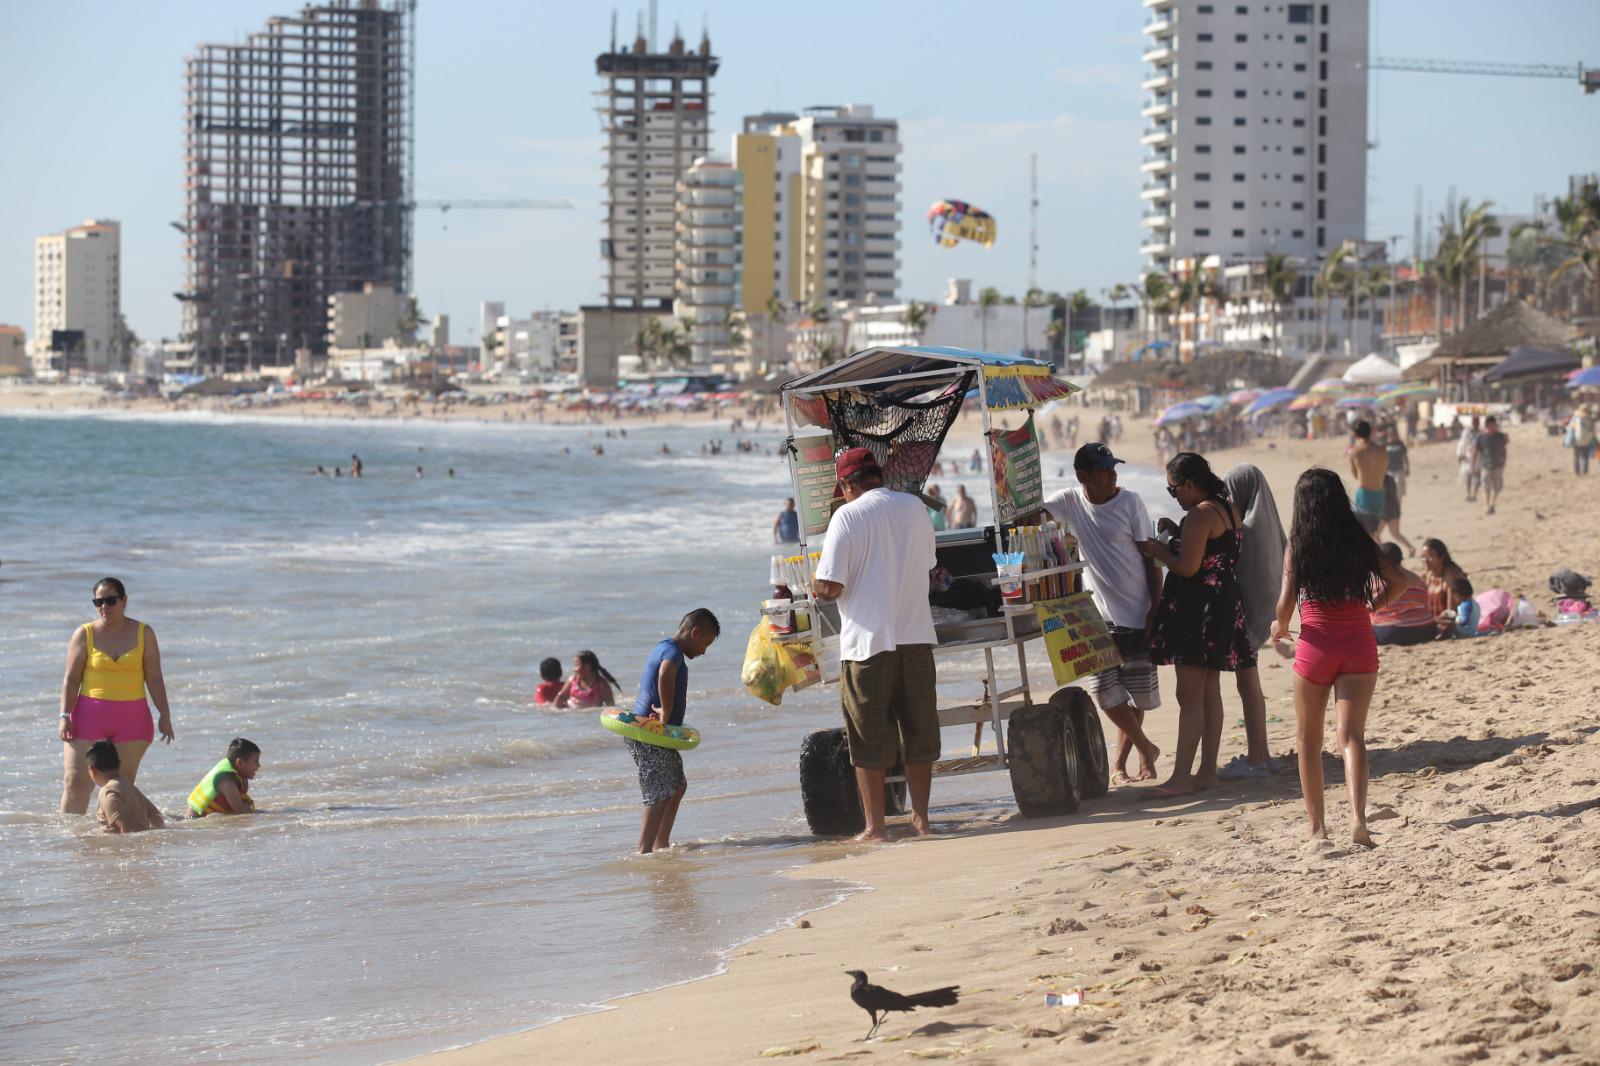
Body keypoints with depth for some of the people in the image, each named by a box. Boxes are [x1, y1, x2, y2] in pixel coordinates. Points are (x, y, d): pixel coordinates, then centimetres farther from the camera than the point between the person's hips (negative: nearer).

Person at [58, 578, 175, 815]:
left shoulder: (143, 633, 5)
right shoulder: (84, 634, 2)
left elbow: (154, 678, 6)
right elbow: (71, 678, 1)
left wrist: (164, 715, 1)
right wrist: (65, 715, -9)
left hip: (132, 717, 1)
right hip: (90, 715, -1)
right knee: (76, 780, -8)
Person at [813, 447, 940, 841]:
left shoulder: (848, 516, -10)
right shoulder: (915, 508, 6)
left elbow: (830, 587, -14)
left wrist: (815, 588, 7)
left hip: (868, 641, -4)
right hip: (916, 635, 4)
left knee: (870, 739, 3)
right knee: (919, 731, 12)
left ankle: (875, 826, 5)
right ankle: (921, 818, 15)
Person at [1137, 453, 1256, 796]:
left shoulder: (1200, 514, -16)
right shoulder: (1228, 509, 13)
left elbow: (1187, 567, -20)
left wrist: (1157, 549, -6)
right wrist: (1177, 536, 15)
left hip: (1197, 609, -10)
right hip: (1224, 605, 10)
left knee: (1189, 696, -10)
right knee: (1210, 693, 12)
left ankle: (1182, 776, -11)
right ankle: (1207, 771, 15)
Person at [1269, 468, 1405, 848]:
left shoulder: (1298, 547, -4)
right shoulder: (1359, 541, 3)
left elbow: (1286, 604, -8)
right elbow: (1397, 581, 7)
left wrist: (1280, 626, 12)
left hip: (1316, 645, -1)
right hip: (1359, 644, 1)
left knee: (1308, 738, 15)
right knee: (1352, 735, -5)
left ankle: (1317, 825, 16)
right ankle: (1358, 817, -26)